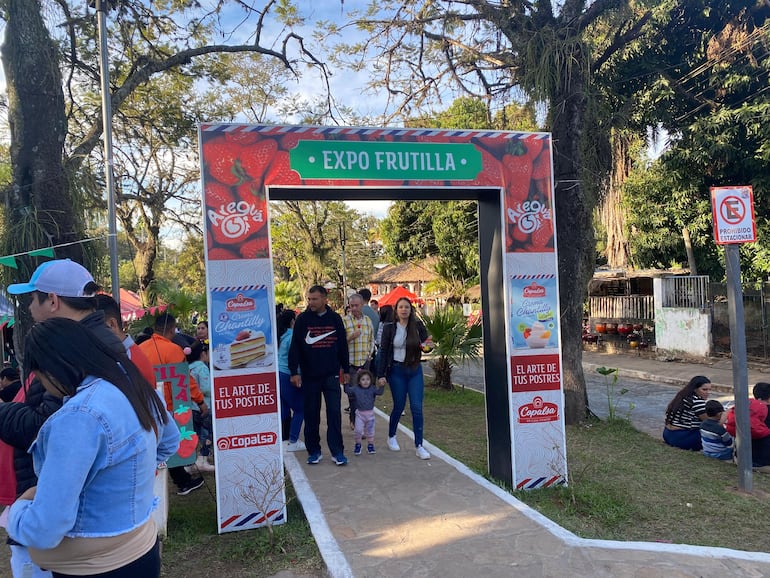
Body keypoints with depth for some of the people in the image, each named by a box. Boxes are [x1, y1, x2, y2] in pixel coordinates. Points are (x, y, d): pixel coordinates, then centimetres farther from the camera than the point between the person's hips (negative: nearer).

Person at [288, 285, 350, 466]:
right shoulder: (302, 319, -3)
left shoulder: (335, 318, 2)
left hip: (331, 375, 1)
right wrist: (294, 372, -7)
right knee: (311, 414, 7)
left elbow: (342, 345, 9)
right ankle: (314, 451, 19)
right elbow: (295, 347, -2)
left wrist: (346, 369, 10)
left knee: (334, 413, -2)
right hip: (309, 376, 0)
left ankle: (337, 451, 6)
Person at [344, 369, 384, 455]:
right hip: (360, 413, -1)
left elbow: (379, 392, -17)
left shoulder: (372, 389, -5)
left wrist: (381, 386, -33)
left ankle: (370, 445, 27)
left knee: (370, 430, 11)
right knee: (358, 430, -5)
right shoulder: (356, 389, -5)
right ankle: (358, 445, 15)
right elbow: (347, 391, -7)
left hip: (370, 413, 1)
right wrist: (346, 383, -18)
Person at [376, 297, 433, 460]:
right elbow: (383, 352, -1)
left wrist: (427, 346, -18)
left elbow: (425, 344, 7)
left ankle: (419, 446, 3)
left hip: (415, 371, 1)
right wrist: (381, 374, -6)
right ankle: (391, 437, 32)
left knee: (417, 408, -4)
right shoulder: (389, 328, -3)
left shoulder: (418, 326, -1)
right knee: (399, 406, 8)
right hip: (396, 371, -1)